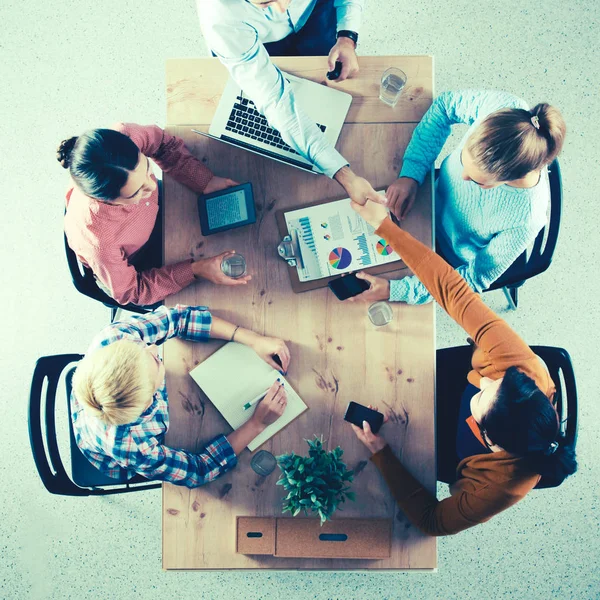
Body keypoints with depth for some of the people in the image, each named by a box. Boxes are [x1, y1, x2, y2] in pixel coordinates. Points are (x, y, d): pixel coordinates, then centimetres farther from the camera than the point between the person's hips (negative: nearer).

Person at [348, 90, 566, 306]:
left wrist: (395, 291, -33)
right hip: (437, 201, 4)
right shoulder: (504, 108, -35)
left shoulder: (525, 221, -41)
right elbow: (447, 104, -15)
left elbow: (476, 277, -26)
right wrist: (411, 174, -26)